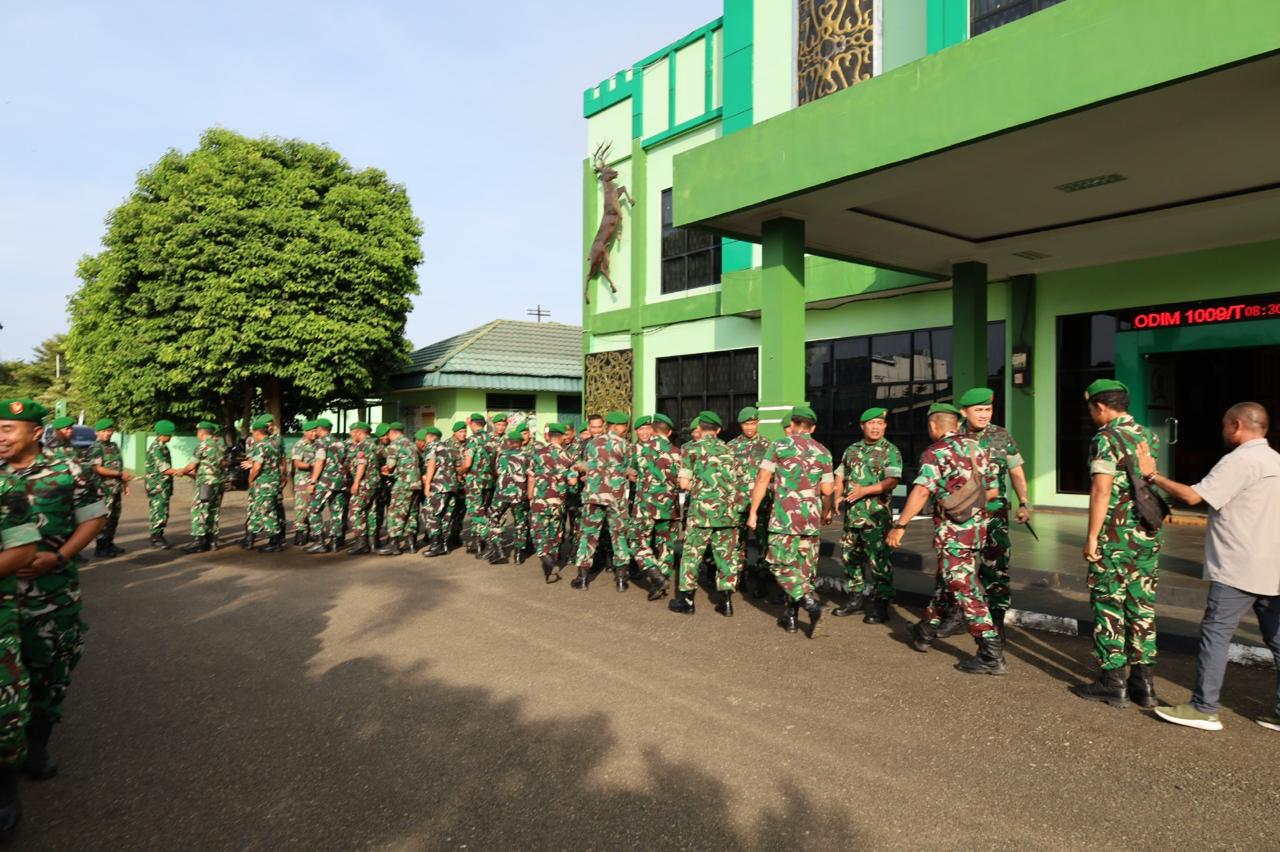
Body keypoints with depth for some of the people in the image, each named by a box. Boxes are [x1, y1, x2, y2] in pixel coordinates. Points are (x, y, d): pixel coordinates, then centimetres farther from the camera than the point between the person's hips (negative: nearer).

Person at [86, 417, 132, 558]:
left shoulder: (114, 446, 15)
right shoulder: (96, 448, -9)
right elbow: (98, 469, -17)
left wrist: (125, 483, 18)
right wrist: (120, 474, -17)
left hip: (117, 488, 8)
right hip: (104, 488, -8)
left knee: (114, 517, 12)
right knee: (105, 518, -5)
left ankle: (109, 544, 22)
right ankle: (101, 548, 2)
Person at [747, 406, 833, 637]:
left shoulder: (780, 445, 0)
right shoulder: (823, 452, 8)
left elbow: (762, 480, -4)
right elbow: (827, 491, 9)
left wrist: (753, 512, 3)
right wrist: (824, 516, 27)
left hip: (784, 516, -4)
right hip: (811, 519, 4)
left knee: (781, 565, 2)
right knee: (804, 569, 11)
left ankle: (811, 605, -13)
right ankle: (790, 616, 14)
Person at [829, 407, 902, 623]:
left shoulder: (891, 451, -3)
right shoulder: (852, 450, 14)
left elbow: (892, 481, -14)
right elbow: (840, 476, 19)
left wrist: (865, 490, -23)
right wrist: (838, 496, 2)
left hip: (877, 516, -6)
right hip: (851, 515, 6)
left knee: (879, 560, -4)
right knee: (850, 557, 12)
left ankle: (881, 605, 5)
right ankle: (855, 598, 26)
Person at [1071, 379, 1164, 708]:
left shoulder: (1106, 439, -13)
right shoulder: (1149, 436, 10)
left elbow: (1101, 491, -18)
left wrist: (1092, 536, -15)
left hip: (1116, 536, -7)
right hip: (1149, 535, 7)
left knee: (1109, 607, 2)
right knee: (1141, 606, 12)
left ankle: (1113, 682, 8)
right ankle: (1143, 681, 18)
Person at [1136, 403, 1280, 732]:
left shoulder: (1239, 461, -14)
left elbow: (1193, 496, -18)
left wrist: (1152, 475, -8)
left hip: (1238, 569, -9)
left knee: (1215, 633, -4)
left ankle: (1203, 708, 0)